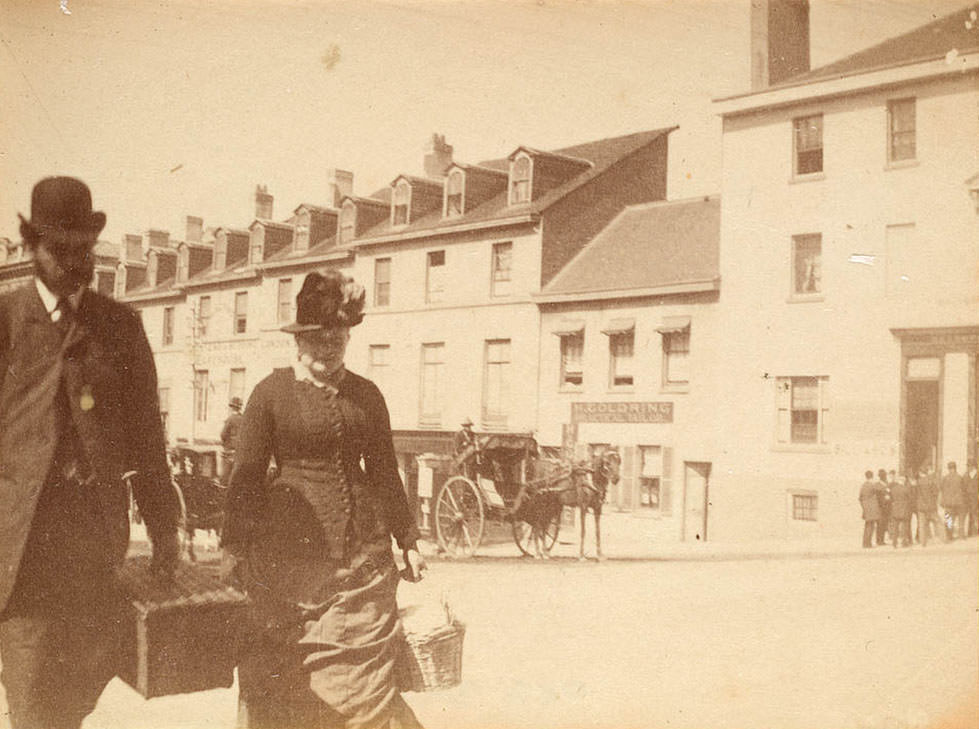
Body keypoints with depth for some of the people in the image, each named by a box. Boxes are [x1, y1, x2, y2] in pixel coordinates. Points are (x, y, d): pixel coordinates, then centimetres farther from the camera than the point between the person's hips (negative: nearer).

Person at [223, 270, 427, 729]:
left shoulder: (366, 395, 11)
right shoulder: (272, 392, 0)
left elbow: (385, 473, 17)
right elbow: (245, 476, -1)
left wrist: (408, 542, 16)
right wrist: (237, 550, -6)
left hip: (364, 552, 3)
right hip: (290, 552, -3)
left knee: (364, 680, 4)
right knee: (281, 683, 3)